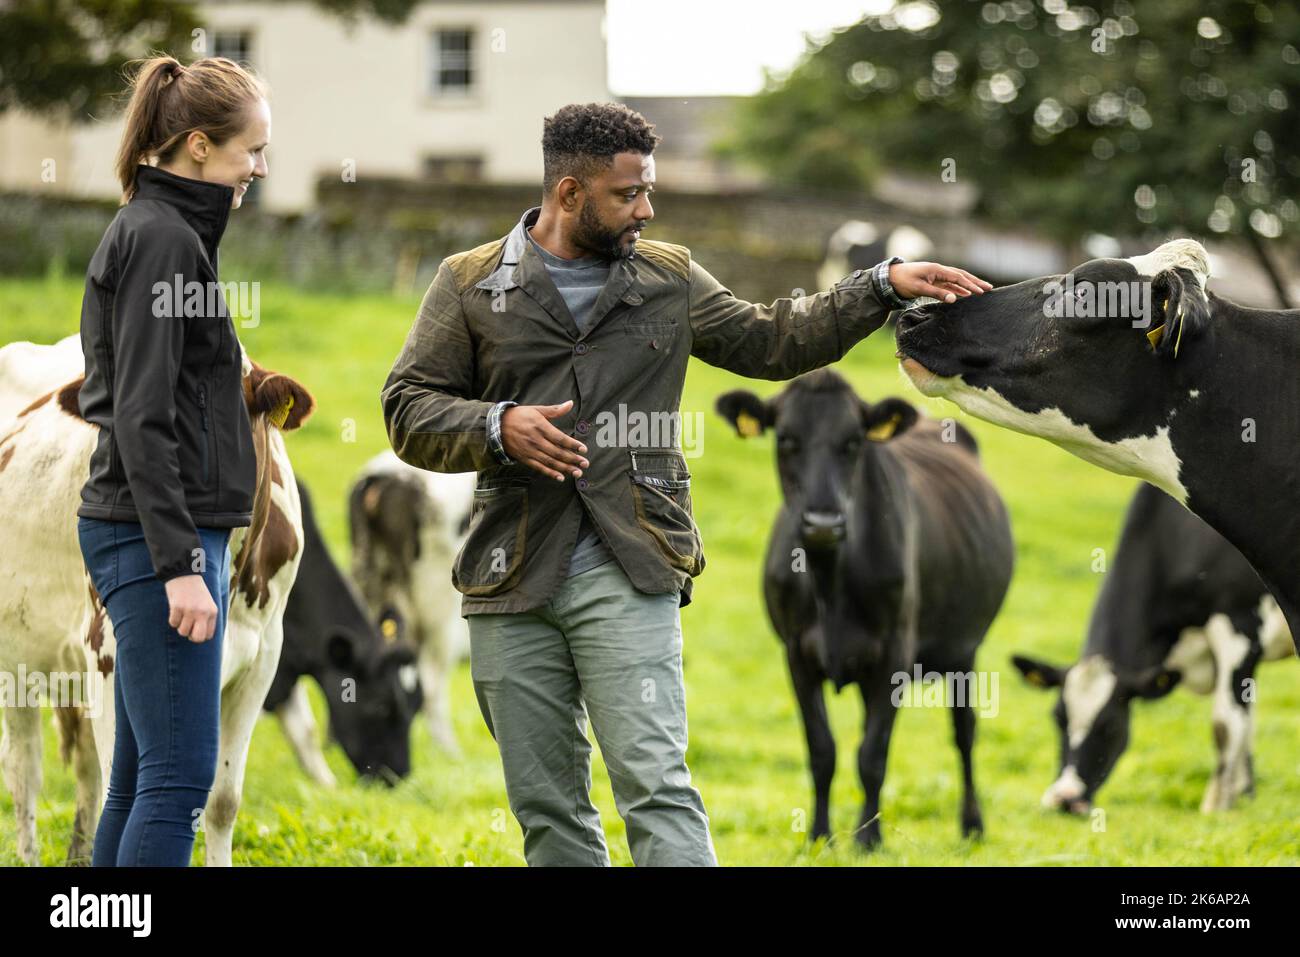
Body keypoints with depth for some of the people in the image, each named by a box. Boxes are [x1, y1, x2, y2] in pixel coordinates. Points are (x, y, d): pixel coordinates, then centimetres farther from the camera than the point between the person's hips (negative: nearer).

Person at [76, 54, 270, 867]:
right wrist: (180, 564, -22)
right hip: (154, 530, -10)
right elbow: (142, 418, -18)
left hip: (160, 535, 10)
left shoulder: (152, 232, 18)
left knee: (142, 779, 10)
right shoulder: (161, 239, -12)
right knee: (180, 777, -11)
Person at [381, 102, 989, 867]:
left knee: (656, 782, -14)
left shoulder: (668, 279, 12)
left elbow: (769, 342, 18)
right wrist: (497, 428, -13)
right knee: (545, 803, 7)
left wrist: (882, 287, 10)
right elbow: (409, 409, 5)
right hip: (512, 577, 1)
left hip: (627, 577, -1)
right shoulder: (471, 285, 8)